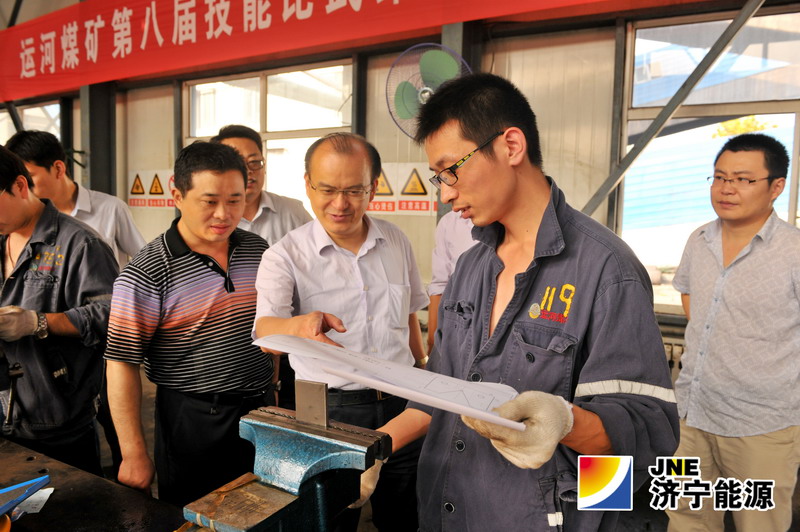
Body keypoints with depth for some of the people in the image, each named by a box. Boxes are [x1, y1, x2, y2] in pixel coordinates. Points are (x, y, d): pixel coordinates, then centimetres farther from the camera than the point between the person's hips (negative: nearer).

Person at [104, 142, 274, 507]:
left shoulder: (258, 250, 2)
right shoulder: (147, 273, -15)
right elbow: (121, 364, -13)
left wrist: (272, 392, 12)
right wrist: (134, 456, -13)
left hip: (261, 411, 5)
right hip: (193, 423, -5)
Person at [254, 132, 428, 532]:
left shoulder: (396, 242, 2)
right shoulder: (285, 255, -10)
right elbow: (265, 332, -25)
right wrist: (300, 326, -47)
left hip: (400, 403, 4)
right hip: (329, 410, -3)